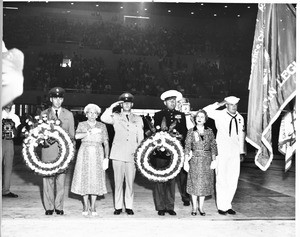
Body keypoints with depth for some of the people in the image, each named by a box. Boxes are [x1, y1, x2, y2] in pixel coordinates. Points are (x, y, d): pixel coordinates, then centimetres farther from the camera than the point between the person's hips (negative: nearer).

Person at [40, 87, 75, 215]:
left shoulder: (68, 115, 12)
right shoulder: (44, 114, 10)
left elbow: (71, 134, 12)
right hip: (48, 150, 0)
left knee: (61, 180, 1)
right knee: (47, 179, 1)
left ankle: (59, 207, 11)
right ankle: (49, 207, 11)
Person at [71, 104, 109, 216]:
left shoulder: (102, 126, 9)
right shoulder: (82, 124, 8)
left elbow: (106, 143, 5)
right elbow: (76, 136, -12)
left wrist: (106, 157, -5)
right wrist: (90, 132, -21)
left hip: (98, 154, 0)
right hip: (85, 153, 0)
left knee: (95, 179, -1)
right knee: (84, 179, 0)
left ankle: (93, 207, 8)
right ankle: (85, 207, 11)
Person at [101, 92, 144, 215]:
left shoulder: (138, 119, 16)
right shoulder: (116, 117, 10)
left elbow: (141, 138, 14)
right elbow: (103, 118, -10)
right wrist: (112, 106, -7)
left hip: (132, 154, 1)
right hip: (118, 154, -1)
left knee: (130, 181, 2)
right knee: (118, 181, 2)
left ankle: (129, 206, 12)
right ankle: (118, 206, 11)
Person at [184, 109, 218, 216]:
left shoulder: (209, 131, 4)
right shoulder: (191, 131, 0)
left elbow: (213, 146, 5)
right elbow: (187, 146, -1)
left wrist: (214, 160, 0)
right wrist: (186, 160, -6)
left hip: (207, 160, 1)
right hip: (195, 160, -1)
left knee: (204, 183, 6)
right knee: (194, 183, 2)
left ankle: (201, 207, 18)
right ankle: (194, 208, 14)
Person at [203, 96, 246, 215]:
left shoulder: (240, 118, 10)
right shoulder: (220, 115, -4)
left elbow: (241, 135, 17)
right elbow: (205, 111, -17)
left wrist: (242, 152, 17)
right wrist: (219, 104, -15)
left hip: (235, 153, 5)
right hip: (222, 152, -5)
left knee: (233, 180, 7)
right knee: (222, 179, -1)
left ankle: (228, 205, 19)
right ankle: (222, 206, 10)